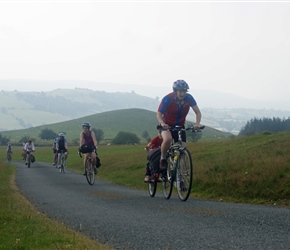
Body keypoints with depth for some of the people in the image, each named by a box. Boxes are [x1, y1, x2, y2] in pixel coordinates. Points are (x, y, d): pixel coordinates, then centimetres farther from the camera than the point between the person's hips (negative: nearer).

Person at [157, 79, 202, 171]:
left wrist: (197, 123, -34)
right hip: (167, 125, -3)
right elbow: (159, 114, -22)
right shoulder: (168, 99, -24)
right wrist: (162, 123, -43)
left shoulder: (189, 98, -15)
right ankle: (163, 159, -9)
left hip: (180, 126, 3)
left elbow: (198, 112, -14)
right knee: (168, 139, -34)